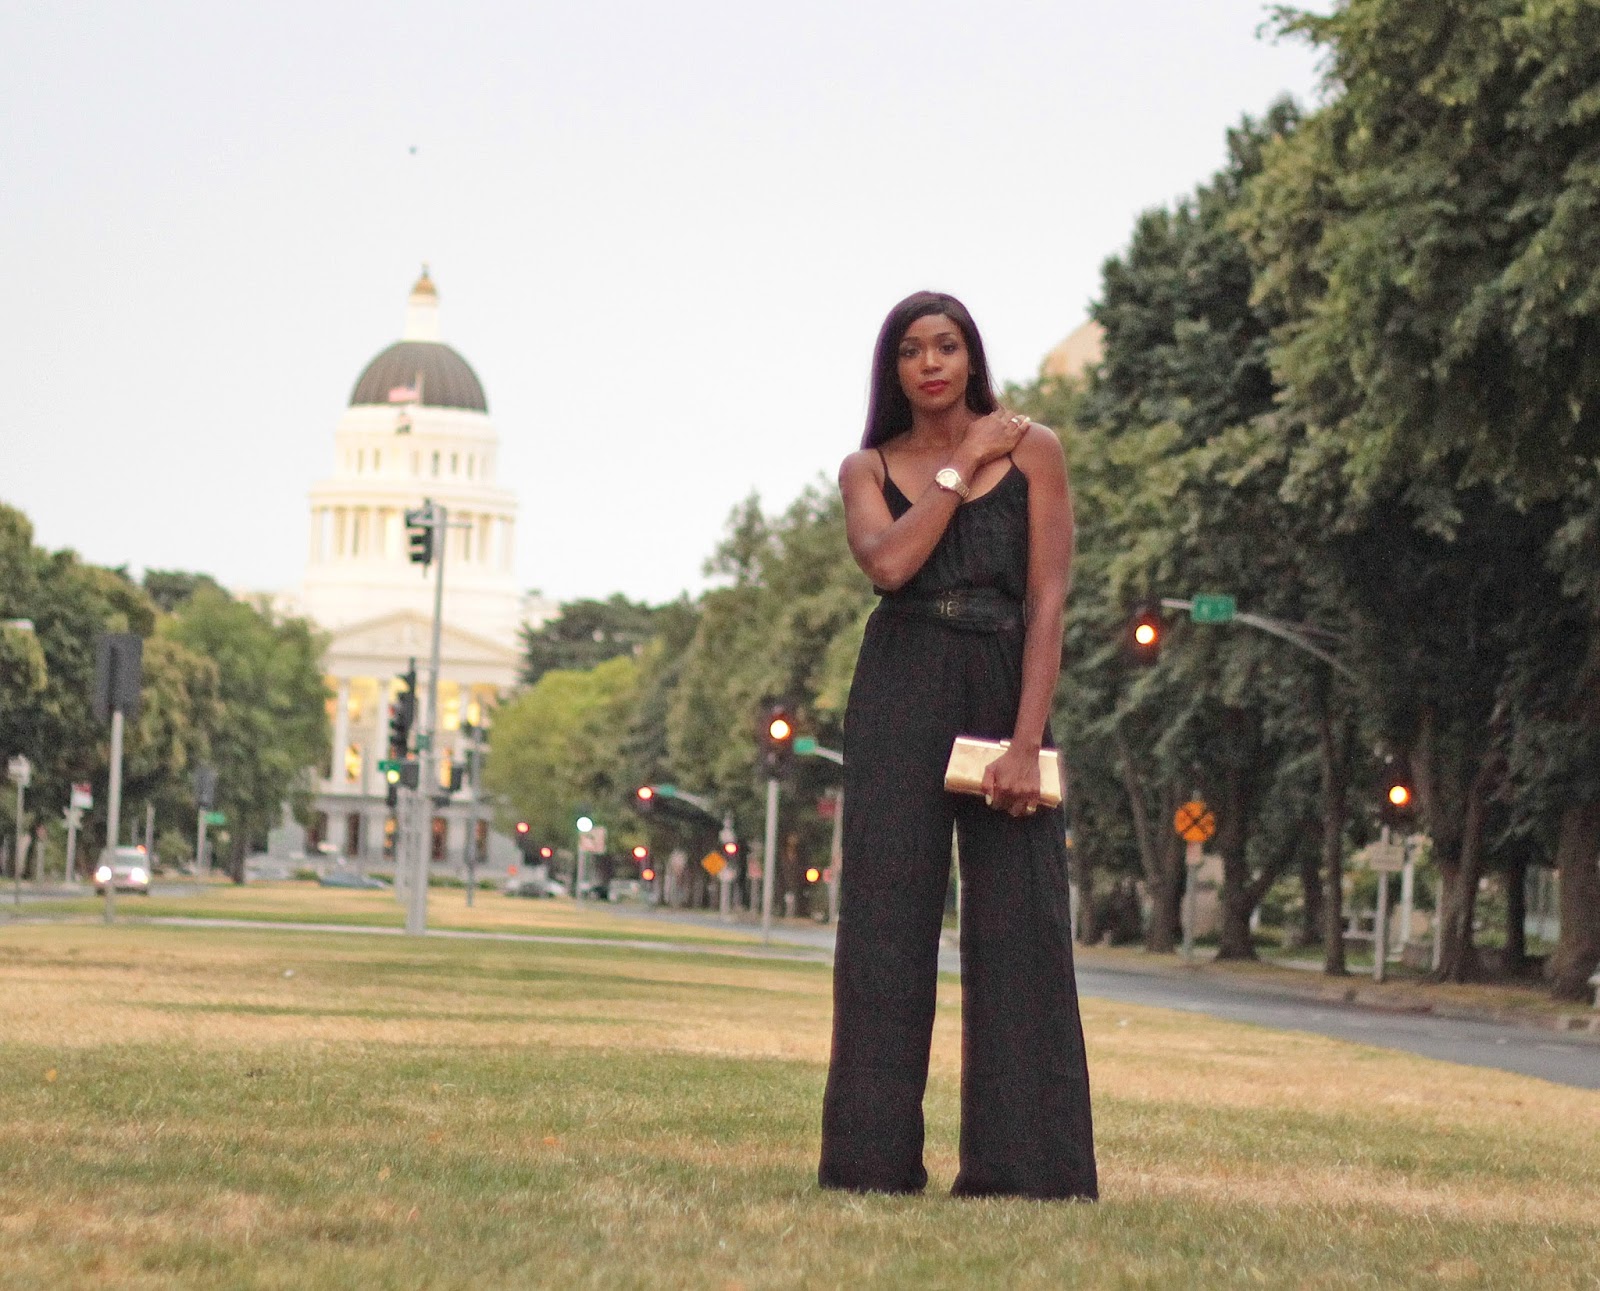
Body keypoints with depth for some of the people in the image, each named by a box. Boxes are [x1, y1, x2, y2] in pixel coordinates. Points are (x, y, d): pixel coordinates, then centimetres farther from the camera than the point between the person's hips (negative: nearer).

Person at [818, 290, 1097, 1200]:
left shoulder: (1032, 452, 4)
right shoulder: (869, 468, 11)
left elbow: (1048, 603, -4)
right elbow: (887, 562, -11)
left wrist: (1026, 742, -13)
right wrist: (963, 467, -5)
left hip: (1004, 691, -1)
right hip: (899, 697, 1)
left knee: (1017, 920, -5)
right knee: (887, 920, -2)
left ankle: (1021, 1160, -2)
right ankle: (876, 1157, 1)